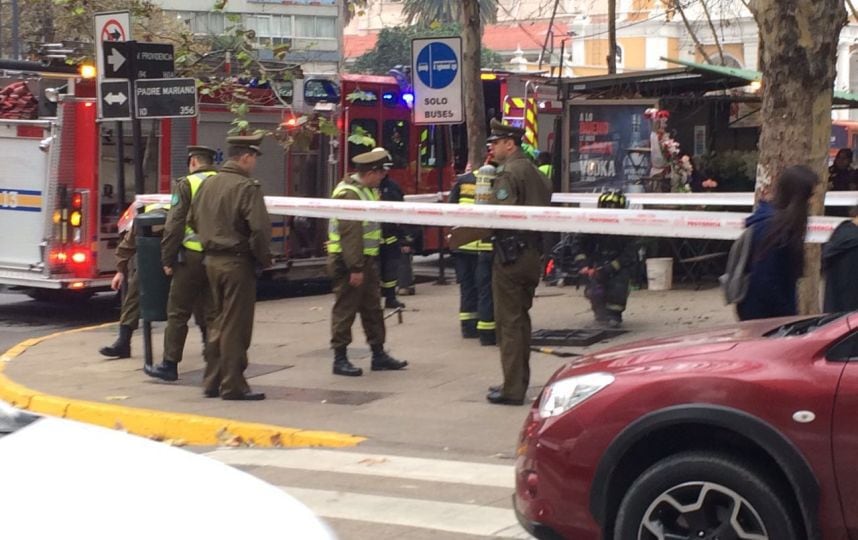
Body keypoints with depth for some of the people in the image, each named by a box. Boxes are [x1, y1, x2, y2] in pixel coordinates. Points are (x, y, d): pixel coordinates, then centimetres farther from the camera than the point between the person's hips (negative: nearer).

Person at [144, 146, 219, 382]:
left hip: (192, 256, -5)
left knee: (178, 312, 4)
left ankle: (170, 364, 7)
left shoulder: (187, 185, -6)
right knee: (212, 313, 11)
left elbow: (174, 225, -10)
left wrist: (167, 259, -4)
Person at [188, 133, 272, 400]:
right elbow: (260, 228, -22)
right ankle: (233, 386, 5)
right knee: (236, 327, 0)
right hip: (238, 262, -8)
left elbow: (193, 220, 16)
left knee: (219, 323, 18)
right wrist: (264, 258, -8)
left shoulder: (208, 183, 7)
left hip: (212, 260, 8)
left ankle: (212, 381, 22)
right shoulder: (247, 187, -17)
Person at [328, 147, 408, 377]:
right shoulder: (349, 194, -19)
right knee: (345, 310, -2)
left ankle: (378, 355, 22)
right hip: (348, 261, -10)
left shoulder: (367, 191, 13)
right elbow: (350, 234, -24)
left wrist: (365, 265, 17)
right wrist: (355, 268, -25)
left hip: (366, 258, 10)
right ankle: (340, 359, 4)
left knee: (372, 308, 14)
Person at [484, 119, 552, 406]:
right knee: (521, 317, 17)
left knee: (508, 321, -5)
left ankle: (512, 389, -4)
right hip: (532, 251, 9)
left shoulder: (509, 172, -14)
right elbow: (545, 205, 17)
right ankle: (520, 381, 26)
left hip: (511, 253, -9)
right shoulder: (532, 170, 15)